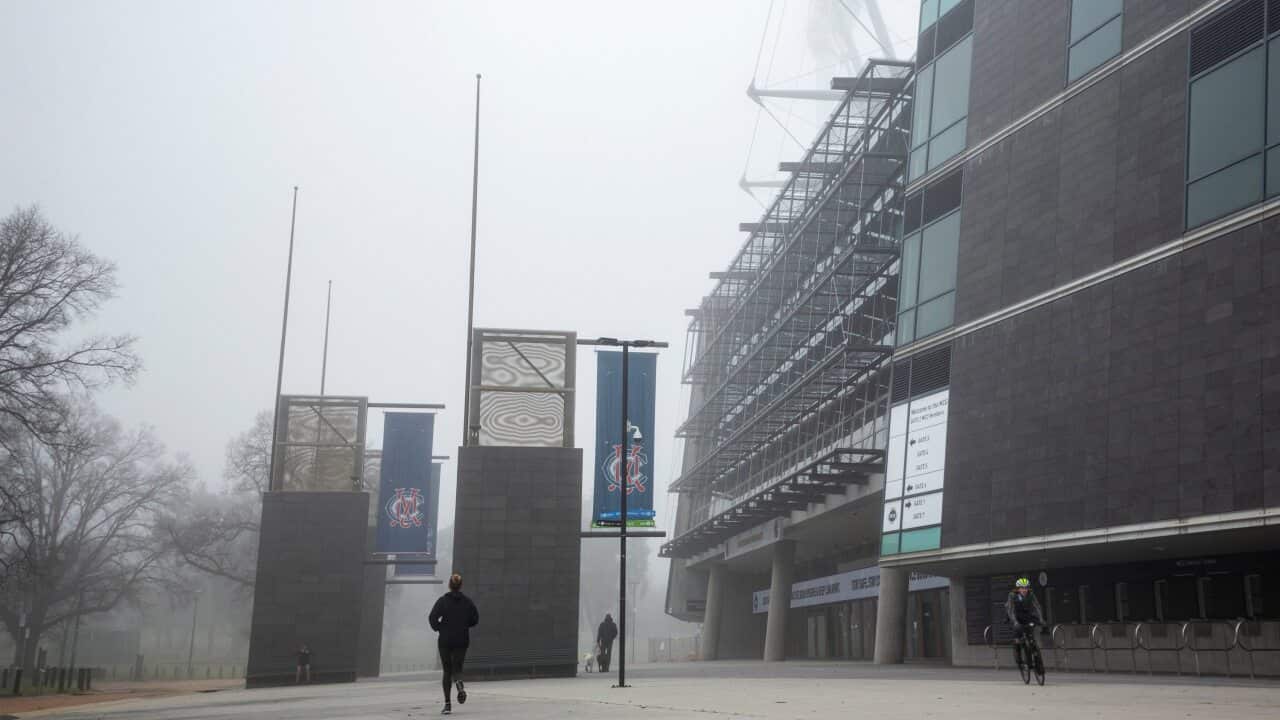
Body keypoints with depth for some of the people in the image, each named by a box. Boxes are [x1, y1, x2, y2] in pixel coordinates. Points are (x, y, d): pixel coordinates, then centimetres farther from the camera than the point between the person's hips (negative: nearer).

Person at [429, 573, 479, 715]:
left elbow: (432, 617, -14)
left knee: (447, 671, 10)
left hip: (445, 640, -1)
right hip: (462, 641, 1)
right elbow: (475, 619, 2)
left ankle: (448, 704, 4)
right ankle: (460, 685, -26)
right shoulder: (467, 601, 1)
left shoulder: (443, 600, -6)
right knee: (457, 669, 10)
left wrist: (438, 628, 4)